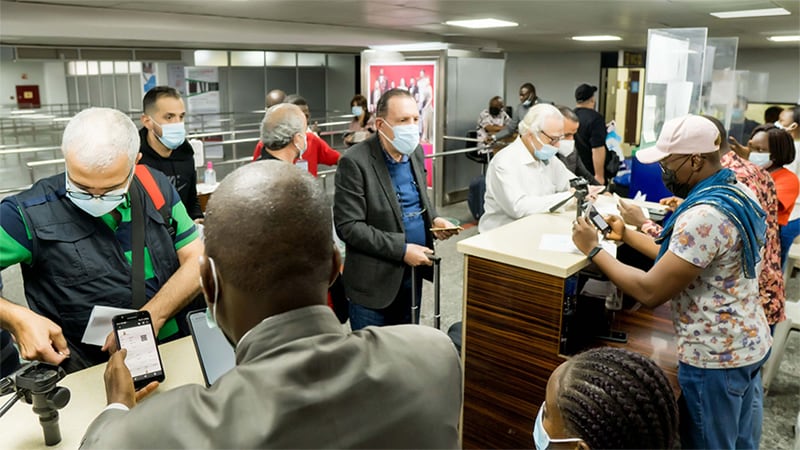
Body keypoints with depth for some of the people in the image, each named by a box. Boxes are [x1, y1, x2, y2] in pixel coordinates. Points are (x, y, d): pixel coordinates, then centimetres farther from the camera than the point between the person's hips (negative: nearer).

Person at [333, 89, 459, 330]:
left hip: (413, 270, 7)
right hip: (374, 279, -6)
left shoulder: (415, 151, 4)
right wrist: (401, 250, -22)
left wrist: (434, 219, -2)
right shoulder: (354, 162, -19)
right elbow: (349, 227, -20)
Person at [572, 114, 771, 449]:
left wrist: (593, 250, -18)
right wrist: (626, 234, 7)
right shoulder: (736, 193, 3)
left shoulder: (704, 215, -29)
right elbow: (682, 257, 10)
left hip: (715, 358, -9)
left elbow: (649, 291, -27)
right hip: (749, 343, 9)